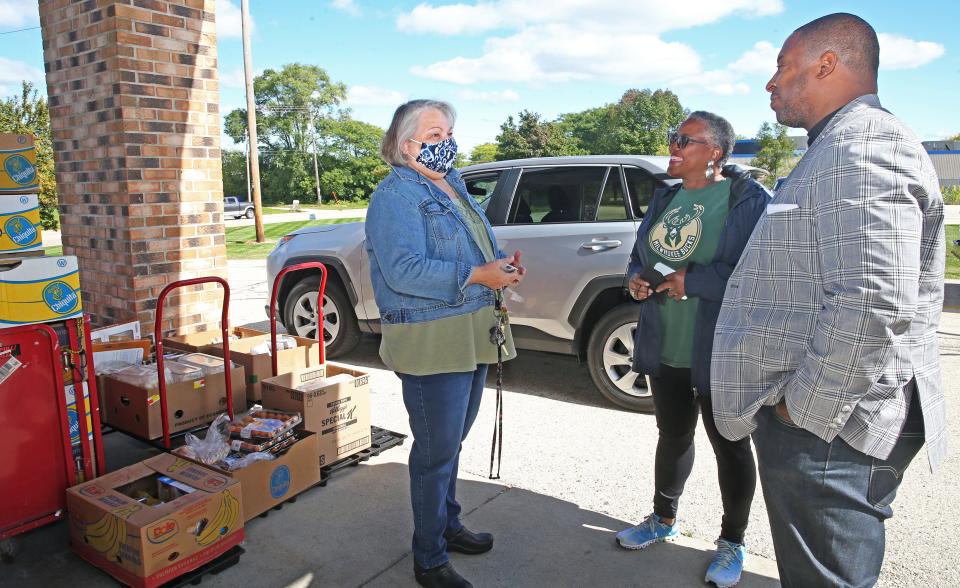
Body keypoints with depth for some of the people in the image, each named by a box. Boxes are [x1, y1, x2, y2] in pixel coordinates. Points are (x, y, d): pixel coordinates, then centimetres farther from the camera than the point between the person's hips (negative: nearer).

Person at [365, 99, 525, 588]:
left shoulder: (453, 187, 17)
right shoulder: (396, 196, -12)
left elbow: (477, 247, 24)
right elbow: (404, 270, -25)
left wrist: (503, 263, 2)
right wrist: (477, 276, -25)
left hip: (472, 337, 9)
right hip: (431, 343, -9)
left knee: (451, 443, 22)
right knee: (436, 451, 1)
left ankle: (448, 525, 40)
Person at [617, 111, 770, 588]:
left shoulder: (749, 200, -12)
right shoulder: (666, 199, 10)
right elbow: (640, 255, 19)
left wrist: (694, 279, -23)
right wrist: (636, 278, -2)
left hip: (721, 352, -6)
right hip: (665, 349, 6)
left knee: (730, 446, 11)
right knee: (672, 435, 21)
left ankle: (732, 542, 32)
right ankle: (664, 518, 42)